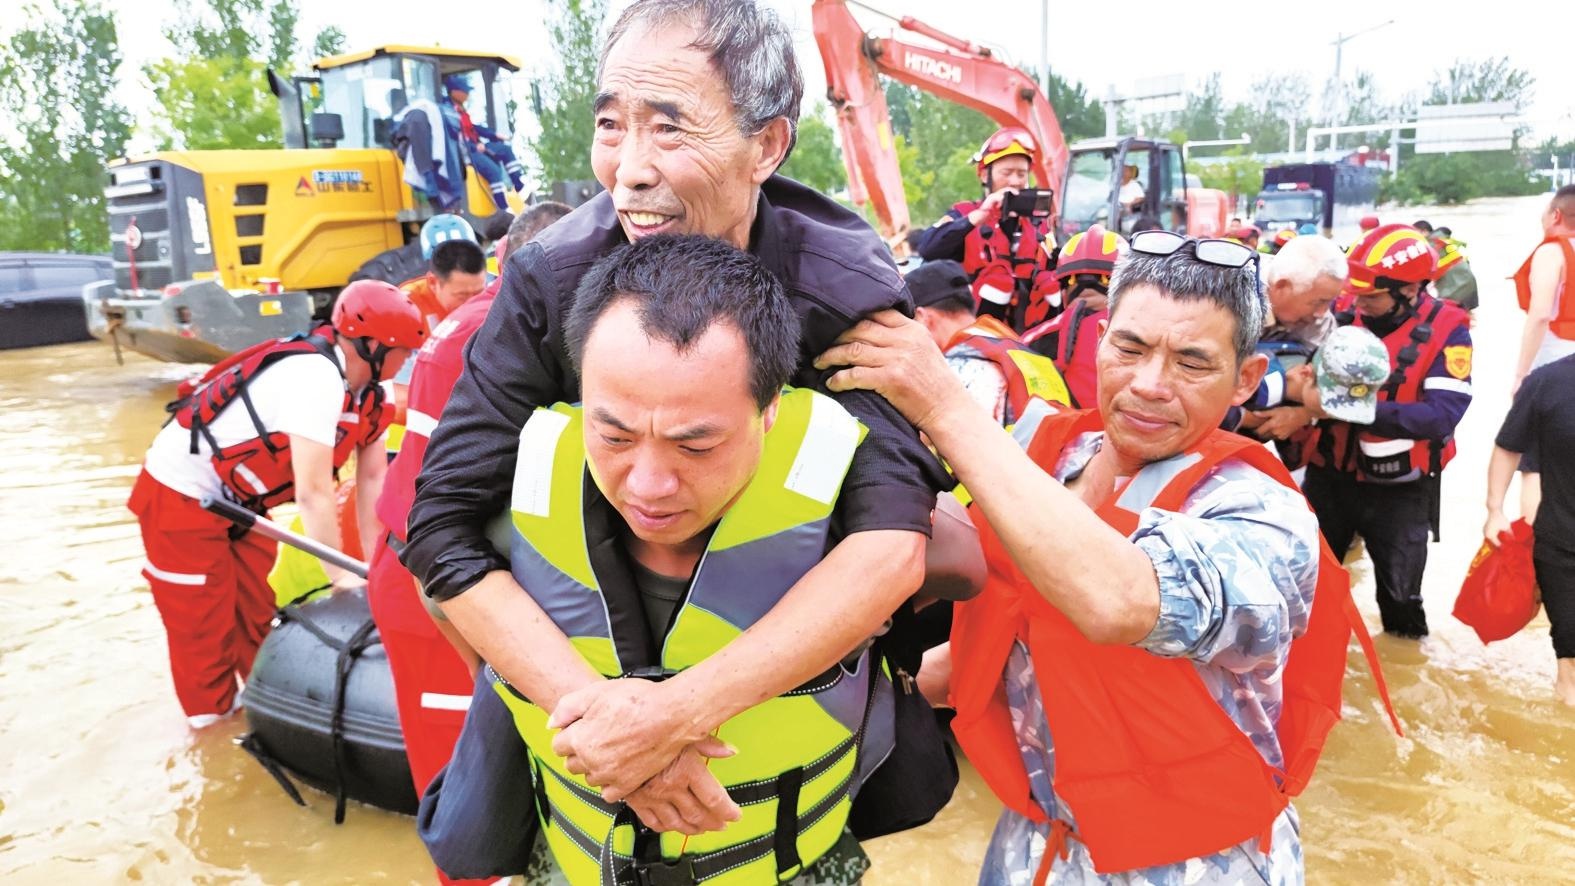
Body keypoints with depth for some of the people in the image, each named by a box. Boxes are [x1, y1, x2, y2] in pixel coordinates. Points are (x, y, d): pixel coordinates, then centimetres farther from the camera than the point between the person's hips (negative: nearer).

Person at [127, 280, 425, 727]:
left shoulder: (367, 390, -5)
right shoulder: (315, 377, -34)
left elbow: (373, 477, -2)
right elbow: (314, 492, -31)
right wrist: (342, 575, -22)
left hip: (237, 496, 8)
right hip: (182, 493, -8)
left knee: (256, 599, 18)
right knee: (204, 617, 5)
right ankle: (210, 710, 24)